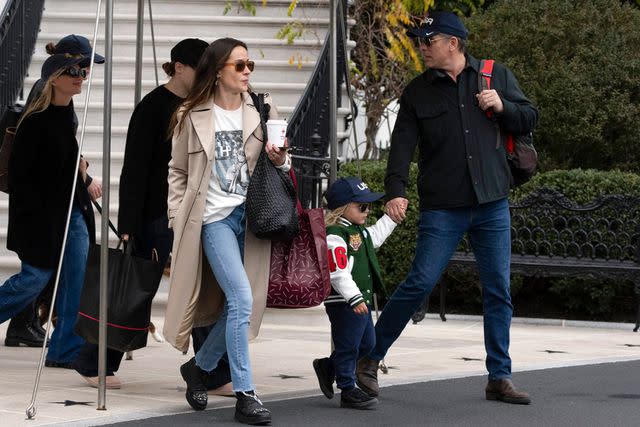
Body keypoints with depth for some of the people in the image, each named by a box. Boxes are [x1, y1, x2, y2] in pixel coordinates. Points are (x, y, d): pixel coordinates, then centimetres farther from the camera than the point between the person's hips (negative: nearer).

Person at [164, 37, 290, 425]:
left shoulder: (262, 110, 6)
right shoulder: (194, 117, 2)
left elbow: (283, 164, 14)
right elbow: (178, 172, 11)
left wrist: (280, 161, -9)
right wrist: (178, 219, 3)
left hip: (253, 215, 3)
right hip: (216, 216, -3)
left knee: (237, 304, 6)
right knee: (242, 298, -16)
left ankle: (199, 367, 32)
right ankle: (245, 395, -13)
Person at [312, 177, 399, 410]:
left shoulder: (359, 231, 14)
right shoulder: (334, 234, -18)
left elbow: (376, 236, 35)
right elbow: (337, 272, -25)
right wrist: (354, 298, -30)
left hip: (361, 300, 10)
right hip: (343, 303, -10)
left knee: (367, 343, 17)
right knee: (347, 345, -1)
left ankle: (328, 367, 32)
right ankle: (348, 390, 7)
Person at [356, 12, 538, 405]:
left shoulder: (497, 76, 7)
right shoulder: (418, 93, 4)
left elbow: (530, 119, 13)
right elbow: (402, 145, -4)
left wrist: (503, 107, -8)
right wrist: (395, 191, -19)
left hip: (492, 205, 2)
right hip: (442, 208, -2)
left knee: (499, 291, 3)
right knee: (419, 283, -9)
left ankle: (500, 378, 12)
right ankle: (370, 358, 4)